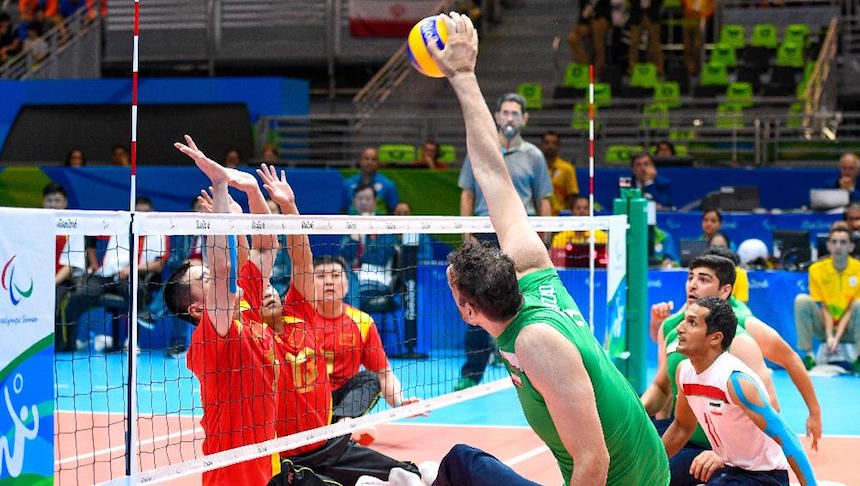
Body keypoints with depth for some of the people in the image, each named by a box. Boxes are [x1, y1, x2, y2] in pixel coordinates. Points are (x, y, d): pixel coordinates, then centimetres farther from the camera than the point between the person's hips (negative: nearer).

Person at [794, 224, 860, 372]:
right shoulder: (817, 269, -8)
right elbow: (823, 307, -9)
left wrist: (837, 337, -23)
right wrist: (829, 336, -24)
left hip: (848, 328, -1)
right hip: (825, 326, 1)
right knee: (802, 300, -24)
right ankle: (808, 356, -18)